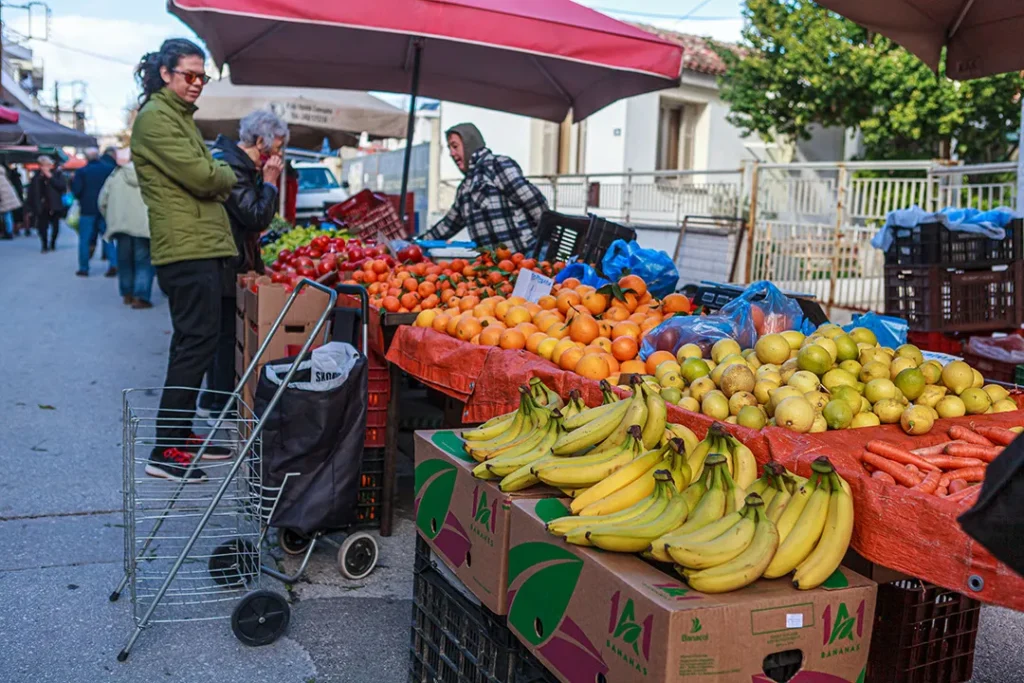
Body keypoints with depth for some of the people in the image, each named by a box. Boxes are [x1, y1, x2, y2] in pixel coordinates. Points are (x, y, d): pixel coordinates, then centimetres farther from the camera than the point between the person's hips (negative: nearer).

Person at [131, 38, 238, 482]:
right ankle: (165, 452, -5)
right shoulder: (156, 116, -9)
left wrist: (218, 179, 2)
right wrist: (230, 175, 3)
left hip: (203, 247, 10)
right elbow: (202, 177, -17)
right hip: (187, 249, -10)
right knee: (195, 344, -10)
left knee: (196, 343, 14)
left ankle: (182, 434, 24)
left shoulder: (178, 116, 23)